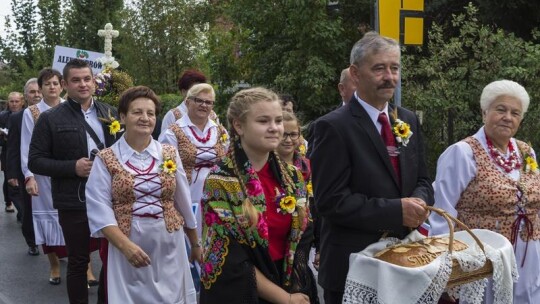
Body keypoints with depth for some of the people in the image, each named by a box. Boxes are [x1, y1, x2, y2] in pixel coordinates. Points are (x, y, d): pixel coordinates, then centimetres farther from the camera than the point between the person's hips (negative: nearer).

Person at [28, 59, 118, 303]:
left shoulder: (110, 113, 8)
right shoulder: (50, 119, -2)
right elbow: (35, 161, -4)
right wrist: (73, 167, -16)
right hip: (74, 203, -3)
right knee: (78, 261, 8)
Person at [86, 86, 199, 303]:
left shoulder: (169, 154, 5)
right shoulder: (105, 160, -2)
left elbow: (184, 202, 11)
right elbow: (99, 209, -9)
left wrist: (195, 243, 18)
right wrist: (125, 245, -20)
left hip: (169, 248, 2)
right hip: (127, 247, -2)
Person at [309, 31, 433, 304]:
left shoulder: (409, 121, 8)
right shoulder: (333, 127, -14)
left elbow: (422, 180, 13)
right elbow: (331, 200, -19)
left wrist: (419, 202, -10)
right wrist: (396, 211, -22)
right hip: (354, 265, -6)